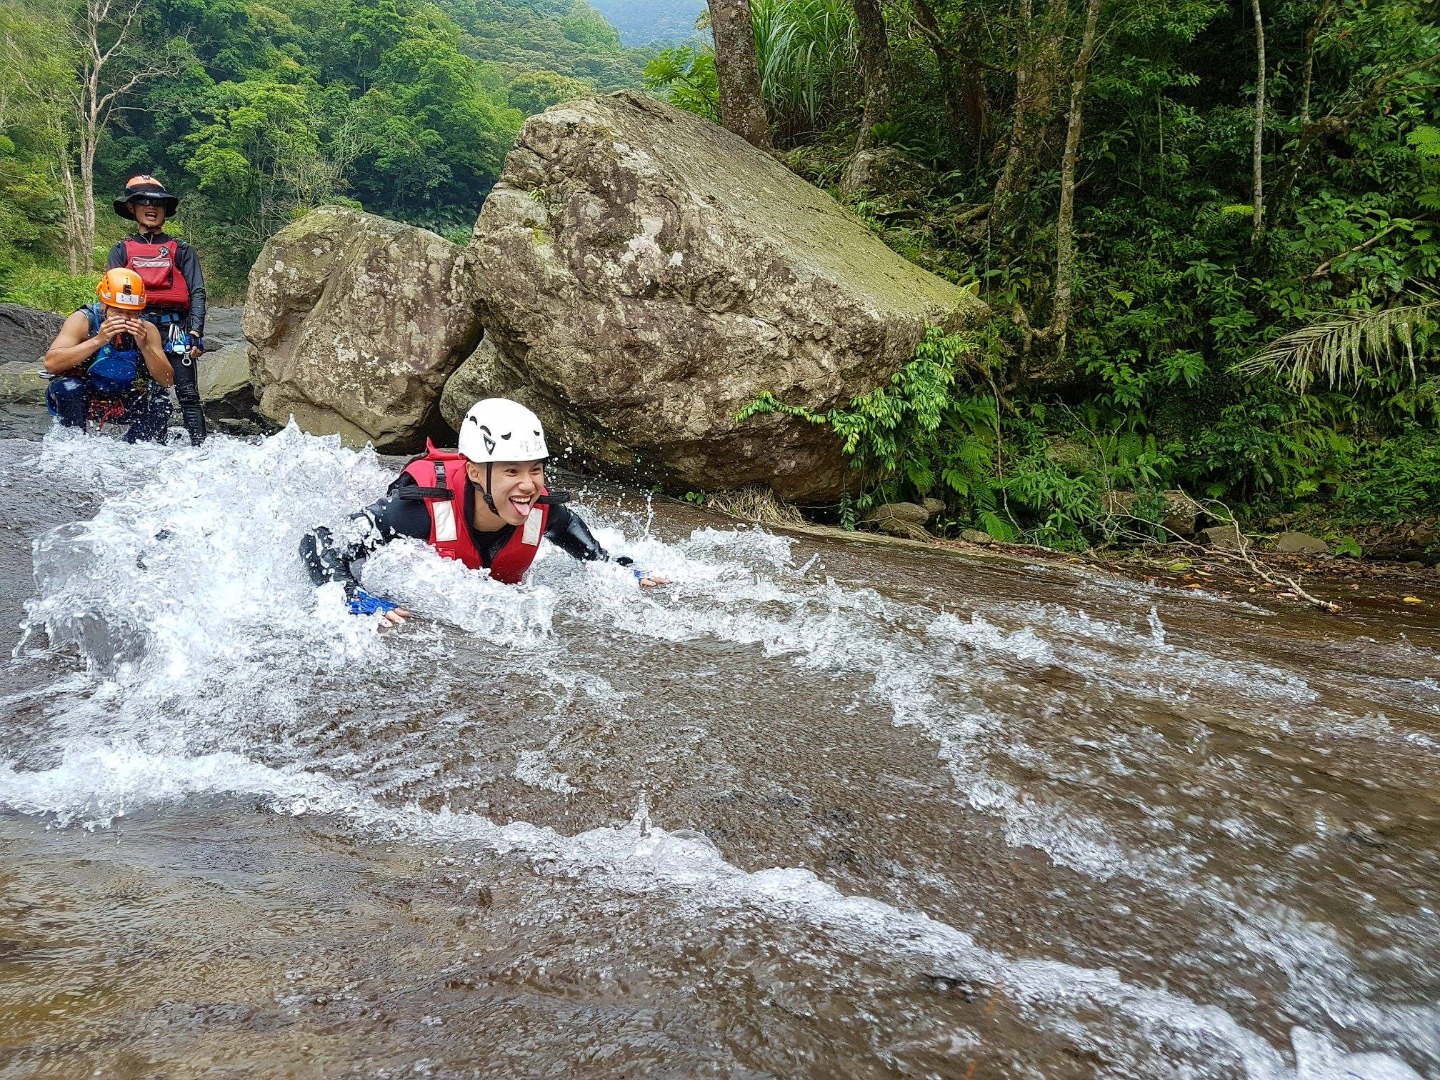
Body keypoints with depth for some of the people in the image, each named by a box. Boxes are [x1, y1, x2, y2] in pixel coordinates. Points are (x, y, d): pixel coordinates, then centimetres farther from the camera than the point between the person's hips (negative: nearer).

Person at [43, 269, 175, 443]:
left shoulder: (147, 330, -11)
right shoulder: (83, 320, -18)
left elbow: (168, 381, -16)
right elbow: (51, 363, -31)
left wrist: (144, 347, -31)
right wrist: (98, 341, -39)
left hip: (123, 406, 3)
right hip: (80, 399, -3)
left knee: (160, 399, -19)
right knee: (67, 387, -32)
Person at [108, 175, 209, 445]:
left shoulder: (181, 250, 12)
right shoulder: (122, 250, 17)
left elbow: (197, 292, 2)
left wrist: (195, 333, -12)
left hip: (174, 327, -2)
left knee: (188, 394, -11)